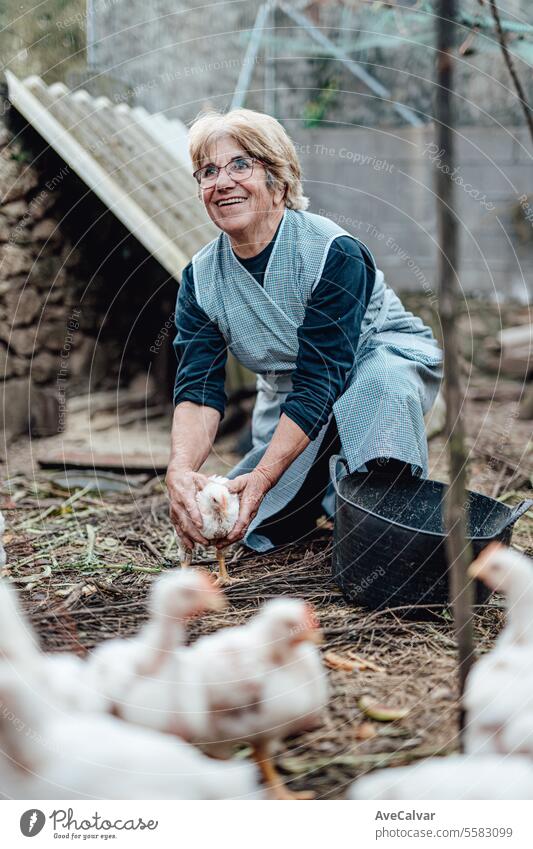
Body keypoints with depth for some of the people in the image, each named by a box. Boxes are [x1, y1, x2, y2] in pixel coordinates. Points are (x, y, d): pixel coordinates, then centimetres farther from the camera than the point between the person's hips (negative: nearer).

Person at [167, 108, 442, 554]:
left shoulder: (334, 254, -29)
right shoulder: (201, 277, -13)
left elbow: (319, 384, -33)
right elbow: (198, 388, -21)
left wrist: (262, 477, -42)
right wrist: (180, 471, -41)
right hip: (287, 392, 5)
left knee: (383, 380, -39)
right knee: (259, 526, -9)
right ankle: (327, 479, 22)